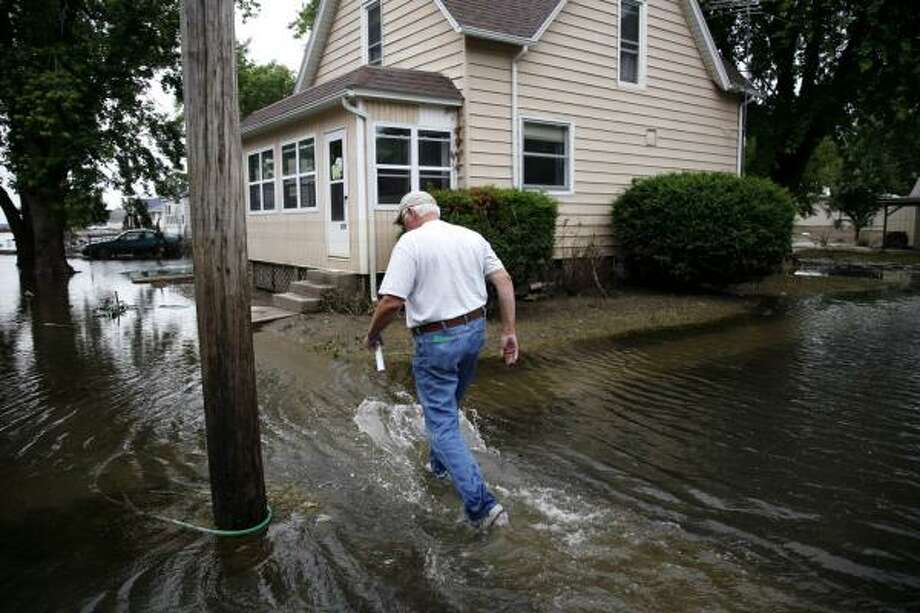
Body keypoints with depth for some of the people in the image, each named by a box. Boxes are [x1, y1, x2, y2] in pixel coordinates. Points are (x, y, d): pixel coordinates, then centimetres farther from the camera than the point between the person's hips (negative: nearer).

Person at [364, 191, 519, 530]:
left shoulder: (411, 243, -12)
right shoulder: (472, 237, 7)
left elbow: (391, 301, -19)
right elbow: (504, 281, 3)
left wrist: (372, 335, -2)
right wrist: (509, 331, 6)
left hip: (437, 341, -7)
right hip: (475, 330, 7)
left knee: (443, 425, -1)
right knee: (448, 406, 27)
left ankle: (481, 505, -7)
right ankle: (439, 465, 45)